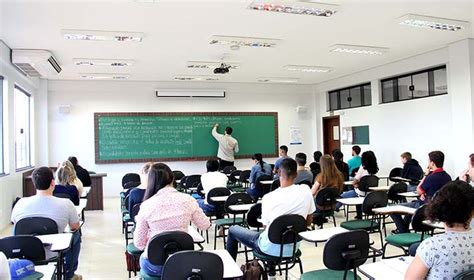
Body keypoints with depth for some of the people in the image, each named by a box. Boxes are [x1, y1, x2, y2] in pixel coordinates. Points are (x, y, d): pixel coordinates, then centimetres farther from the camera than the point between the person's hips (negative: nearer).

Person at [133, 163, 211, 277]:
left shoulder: (146, 205, -13)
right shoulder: (187, 199, -10)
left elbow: (139, 244, -6)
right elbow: (205, 225, 4)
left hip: (154, 265, -2)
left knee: (143, 257, 33)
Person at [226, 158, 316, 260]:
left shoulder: (269, 198, -21)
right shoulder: (306, 191, -12)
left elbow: (266, 226, -6)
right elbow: (309, 221, 0)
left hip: (271, 248, -4)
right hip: (293, 247, 4)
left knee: (233, 229, 18)